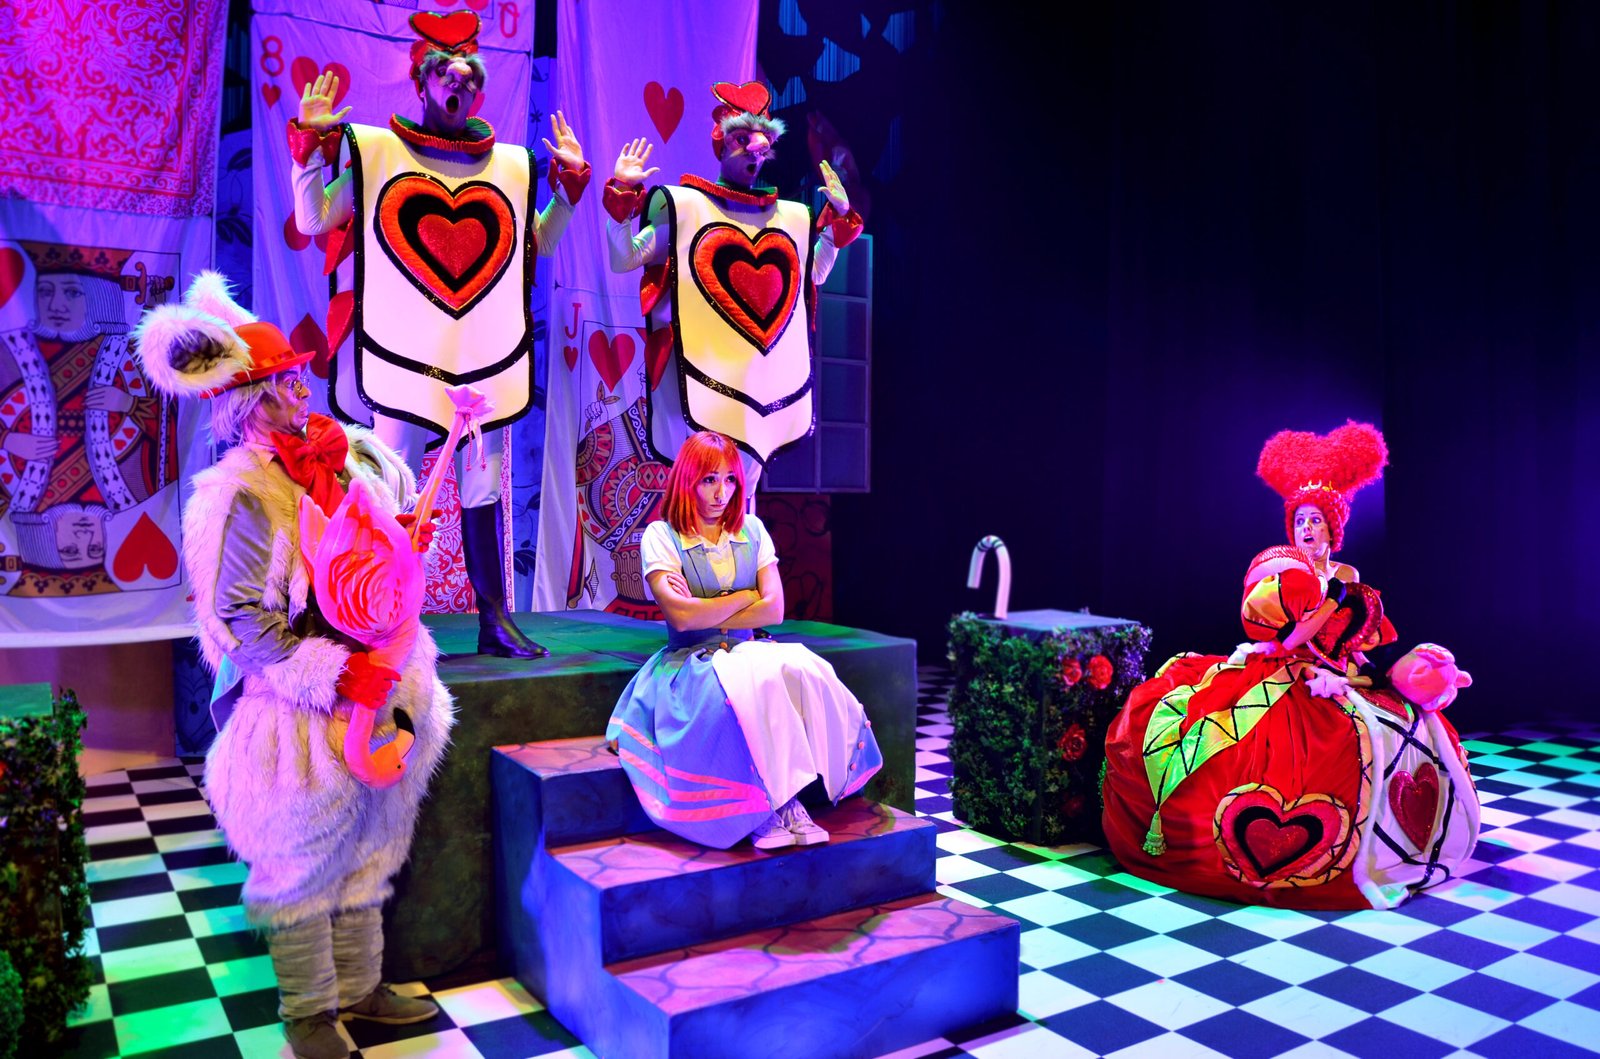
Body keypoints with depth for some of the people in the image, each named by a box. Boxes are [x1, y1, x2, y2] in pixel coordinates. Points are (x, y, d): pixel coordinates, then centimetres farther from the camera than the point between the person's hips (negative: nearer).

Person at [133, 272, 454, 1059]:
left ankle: (357, 986, 36)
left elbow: (404, 497, 23)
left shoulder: (346, 452, 2)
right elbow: (240, 619, -18)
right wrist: (339, 679, -20)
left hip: (376, 684, 7)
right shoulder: (240, 493, -18)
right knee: (304, 862, 8)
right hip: (297, 703, -7)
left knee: (367, 845, 18)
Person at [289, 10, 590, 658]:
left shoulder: (511, 165, 13)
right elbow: (311, 221, 4)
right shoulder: (375, 151, 5)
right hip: (402, 355, -3)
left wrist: (570, 181, 14)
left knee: (484, 493, 6)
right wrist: (310, 141, -5)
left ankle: (495, 621, 11)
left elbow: (541, 244, 22)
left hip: (485, 359, 3)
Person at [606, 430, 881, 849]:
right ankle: (770, 807, -26)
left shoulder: (752, 531, 11)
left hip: (748, 652, 4)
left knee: (804, 669, -30)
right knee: (761, 680, -36)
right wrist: (745, 597, -3)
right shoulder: (661, 536, -1)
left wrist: (704, 613, -8)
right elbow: (681, 616, -15)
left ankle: (785, 801, -28)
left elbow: (773, 610, 0)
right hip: (691, 662, -4)